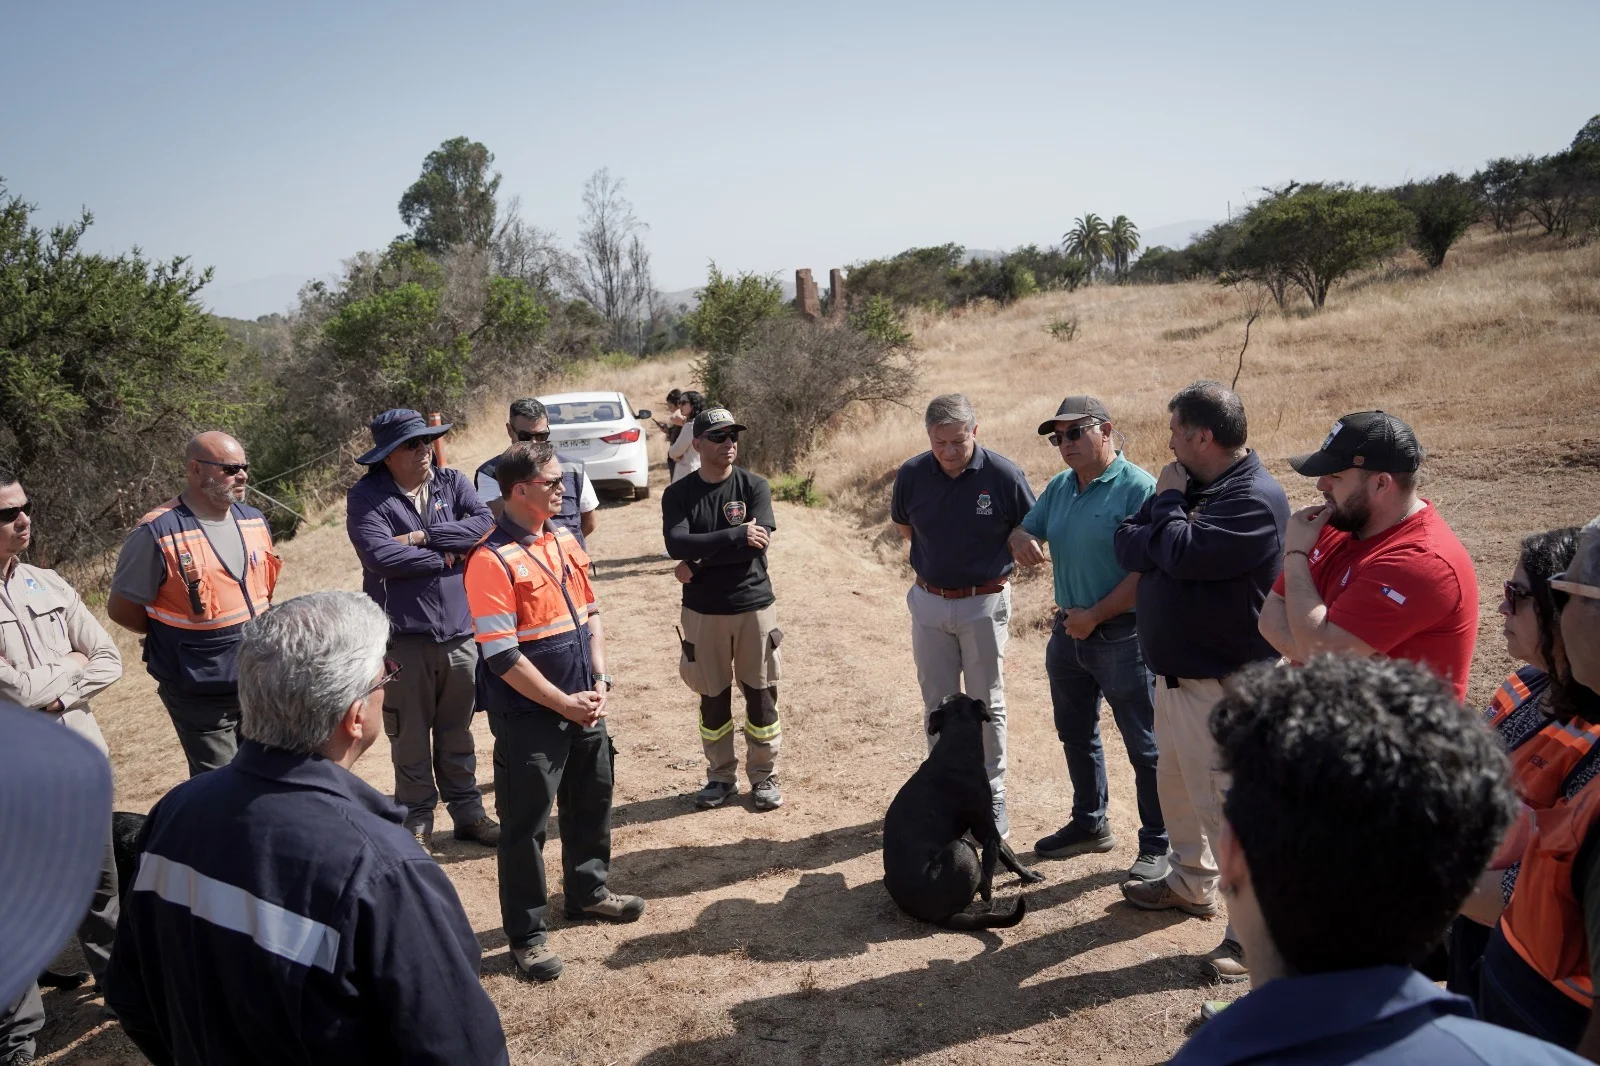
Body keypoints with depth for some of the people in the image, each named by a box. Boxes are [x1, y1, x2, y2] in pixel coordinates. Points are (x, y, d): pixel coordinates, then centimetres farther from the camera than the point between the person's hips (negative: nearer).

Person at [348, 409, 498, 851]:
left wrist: (422, 537, -16)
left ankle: (468, 812, 30)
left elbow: (485, 521, -11)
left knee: (457, 732, 16)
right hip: (403, 636, -3)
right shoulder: (366, 497, -7)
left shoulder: (452, 482, 4)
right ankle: (417, 820, 25)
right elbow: (380, 556, -21)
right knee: (410, 736, 9)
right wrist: (448, 553, -12)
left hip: (459, 632, 3)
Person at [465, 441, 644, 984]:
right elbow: (502, 656, -20)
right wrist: (563, 703, -15)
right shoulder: (492, 560, -19)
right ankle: (527, 934, 20)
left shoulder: (564, 540, 5)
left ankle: (588, 891, 43)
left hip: (583, 705, 8)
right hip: (529, 718, -8)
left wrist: (599, 683, 1)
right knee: (525, 825, 5)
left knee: (592, 802, 21)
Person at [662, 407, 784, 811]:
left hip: (754, 606, -1)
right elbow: (676, 544, -19)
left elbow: (758, 543, -18)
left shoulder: (754, 486, -4)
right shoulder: (678, 494, -2)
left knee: (760, 694, 7)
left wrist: (699, 562, -16)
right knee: (713, 697, 11)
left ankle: (764, 777, 23)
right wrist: (735, 536, -25)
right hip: (703, 611, 1)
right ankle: (721, 776, 28)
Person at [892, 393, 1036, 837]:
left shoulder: (1003, 474, -15)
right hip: (929, 601, 3)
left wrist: (990, 565, -1)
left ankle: (992, 795, 22)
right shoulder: (911, 475, -6)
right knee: (937, 704, 12)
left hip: (984, 604, -3)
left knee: (987, 705, 8)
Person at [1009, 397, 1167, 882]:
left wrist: (1095, 615, -19)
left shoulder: (1138, 487, -16)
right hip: (1068, 632, 8)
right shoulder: (1059, 486, 7)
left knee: (1144, 746, 4)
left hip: (1122, 636, -8)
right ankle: (1090, 824, 38)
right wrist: (1020, 541, -11)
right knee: (1076, 736, 20)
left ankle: (1157, 844, 18)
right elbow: (1026, 529, 14)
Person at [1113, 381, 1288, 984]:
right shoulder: (1188, 487, 8)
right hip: (1173, 670, 10)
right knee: (1174, 781, 22)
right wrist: (1167, 544, -17)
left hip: (1222, 682, -9)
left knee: (1226, 803, -4)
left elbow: (1184, 552, -29)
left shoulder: (1256, 499, -19)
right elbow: (1127, 546, 2)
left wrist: (1168, 505, -11)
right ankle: (1190, 883, 42)